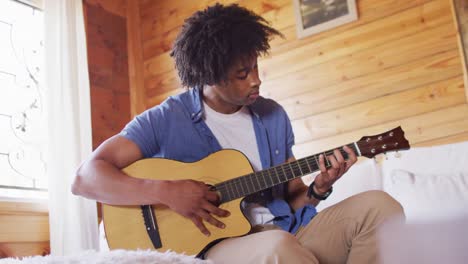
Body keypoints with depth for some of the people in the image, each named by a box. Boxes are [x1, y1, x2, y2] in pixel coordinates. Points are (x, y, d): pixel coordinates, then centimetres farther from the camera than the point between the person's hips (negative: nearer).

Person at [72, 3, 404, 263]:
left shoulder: (274, 116, 11)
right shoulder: (165, 120, -4)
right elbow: (85, 178, -10)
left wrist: (318, 189, -6)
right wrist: (166, 191, -22)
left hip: (285, 229, 6)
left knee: (380, 205, -16)